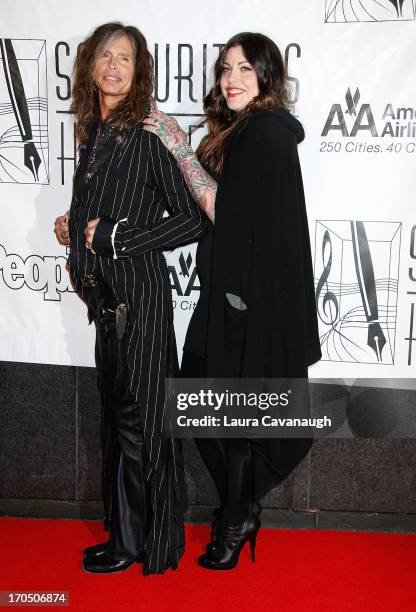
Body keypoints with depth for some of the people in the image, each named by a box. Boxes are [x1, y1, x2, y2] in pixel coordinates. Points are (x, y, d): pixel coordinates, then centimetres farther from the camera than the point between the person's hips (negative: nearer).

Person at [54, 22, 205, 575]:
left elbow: (191, 220, -15)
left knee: (137, 412, 2)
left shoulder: (147, 136, -12)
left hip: (139, 289, -8)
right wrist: (74, 226, 8)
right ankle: (124, 523, 33)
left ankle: (135, 542, 18)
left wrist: (114, 236, -14)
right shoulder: (92, 133, 11)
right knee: (117, 406, 16)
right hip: (107, 291, 8)